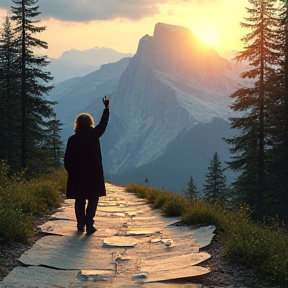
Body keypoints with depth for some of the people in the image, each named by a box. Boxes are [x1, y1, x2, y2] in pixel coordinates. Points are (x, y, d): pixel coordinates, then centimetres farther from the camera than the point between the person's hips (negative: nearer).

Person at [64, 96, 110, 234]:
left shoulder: (73, 139, -4)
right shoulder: (94, 135, -4)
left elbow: (67, 159, -2)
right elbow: (103, 123, 14)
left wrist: (71, 171, 14)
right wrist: (106, 107, 26)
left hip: (77, 175, 1)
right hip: (94, 174, -1)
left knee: (80, 200, 10)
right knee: (93, 199, 4)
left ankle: (81, 224, 10)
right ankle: (89, 224, -5)